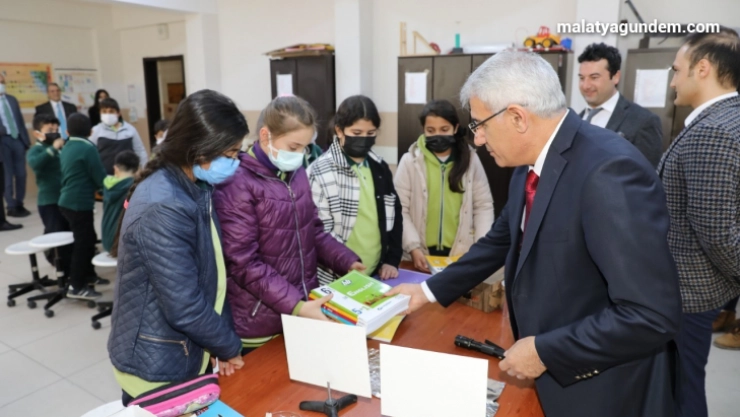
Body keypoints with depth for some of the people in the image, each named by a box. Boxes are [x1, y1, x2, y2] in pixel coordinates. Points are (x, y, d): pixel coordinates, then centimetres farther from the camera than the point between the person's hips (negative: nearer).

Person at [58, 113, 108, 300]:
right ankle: (76, 286, 5)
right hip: (79, 203, -8)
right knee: (83, 243, -1)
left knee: (87, 239, 19)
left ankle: (88, 275, 30)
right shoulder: (88, 148, -14)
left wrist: (92, 185, 20)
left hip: (68, 201, 8)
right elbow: (101, 178, -13)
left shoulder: (66, 148, 11)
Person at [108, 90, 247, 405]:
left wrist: (220, 341, -1)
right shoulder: (162, 210, -29)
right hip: (158, 366, -8)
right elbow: (185, 307, -26)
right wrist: (229, 346, -10)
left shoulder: (197, 188, 0)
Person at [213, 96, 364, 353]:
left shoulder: (298, 173, 5)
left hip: (307, 308, 6)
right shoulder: (237, 184, -16)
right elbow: (244, 263, -18)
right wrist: (295, 305, -24)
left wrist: (348, 262, -1)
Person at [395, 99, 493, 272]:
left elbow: (483, 206, 3)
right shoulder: (410, 161, -3)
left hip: (460, 252, 1)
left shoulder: (471, 159, 3)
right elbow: (400, 209, -5)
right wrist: (413, 247, -14)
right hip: (422, 253, -1)